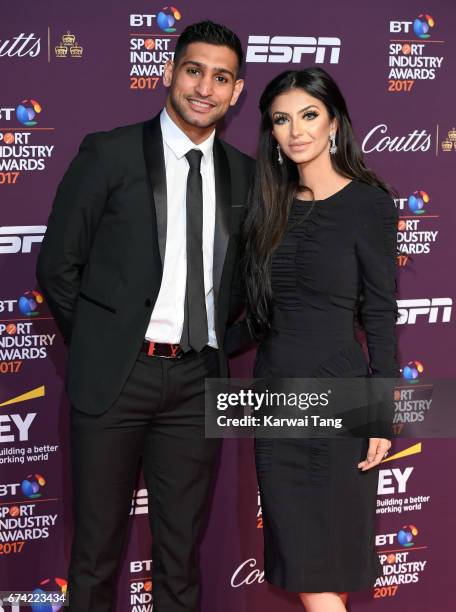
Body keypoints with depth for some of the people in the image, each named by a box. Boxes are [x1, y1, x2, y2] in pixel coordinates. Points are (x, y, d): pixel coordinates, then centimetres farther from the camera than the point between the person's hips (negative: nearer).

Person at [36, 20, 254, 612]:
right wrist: (99, 346, 2)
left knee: (182, 548, 12)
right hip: (116, 374, -3)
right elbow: (57, 264, 0)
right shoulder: (109, 153, -3)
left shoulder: (244, 173, 8)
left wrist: (219, 342, 9)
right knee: (98, 545, 8)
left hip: (197, 379, 3)